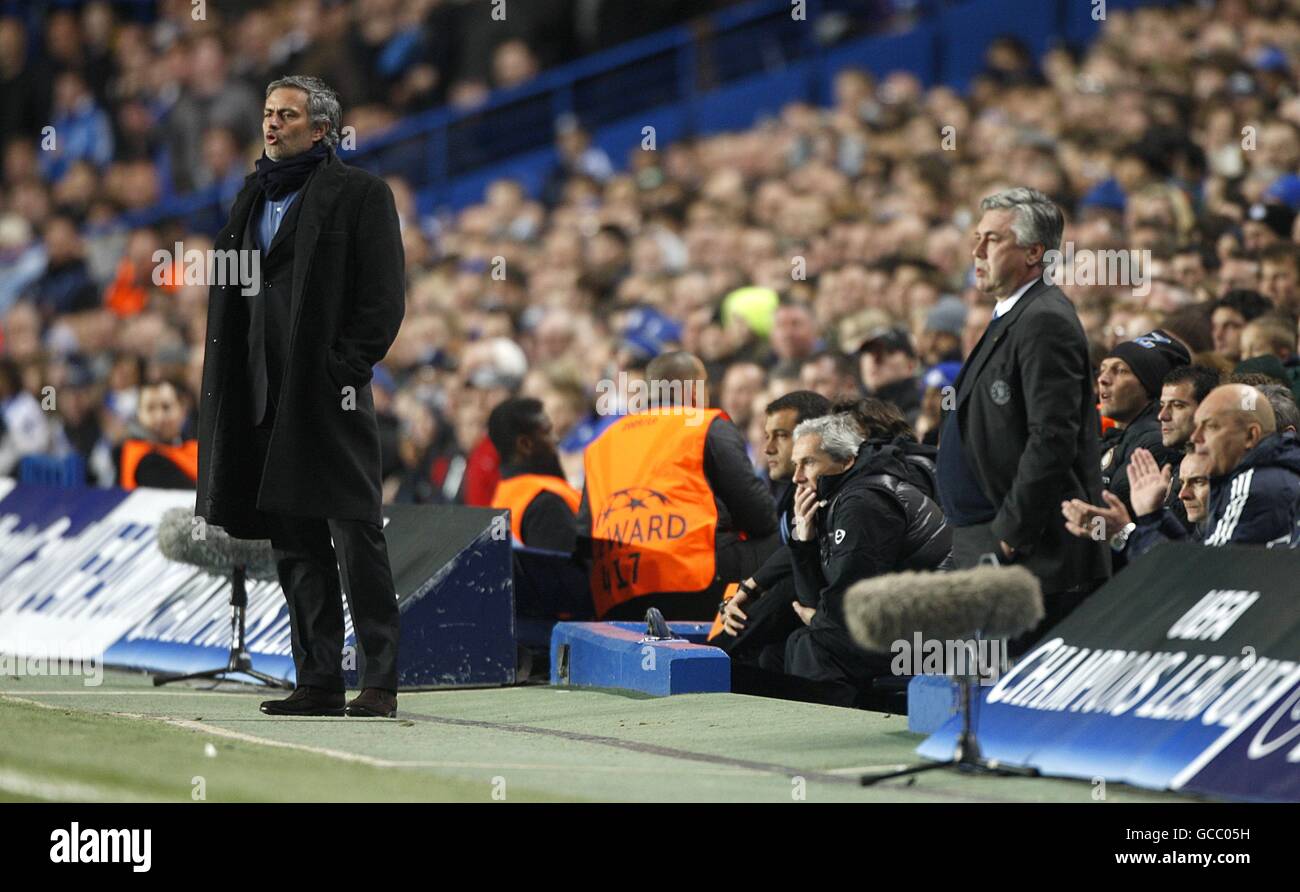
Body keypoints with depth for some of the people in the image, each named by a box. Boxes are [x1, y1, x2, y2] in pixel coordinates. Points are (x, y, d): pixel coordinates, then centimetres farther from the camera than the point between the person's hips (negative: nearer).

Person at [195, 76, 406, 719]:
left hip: (329, 392, -7)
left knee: (356, 538, -7)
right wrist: (233, 374, 11)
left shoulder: (358, 194, -2)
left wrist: (347, 367, -14)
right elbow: (232, 291, 23)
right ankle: (319, 682, 11)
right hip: (266, 395, 7)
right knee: (294, 544, 7)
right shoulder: (254, 197, 19)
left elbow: (384, 294, -7)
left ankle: (379, 683, -5)